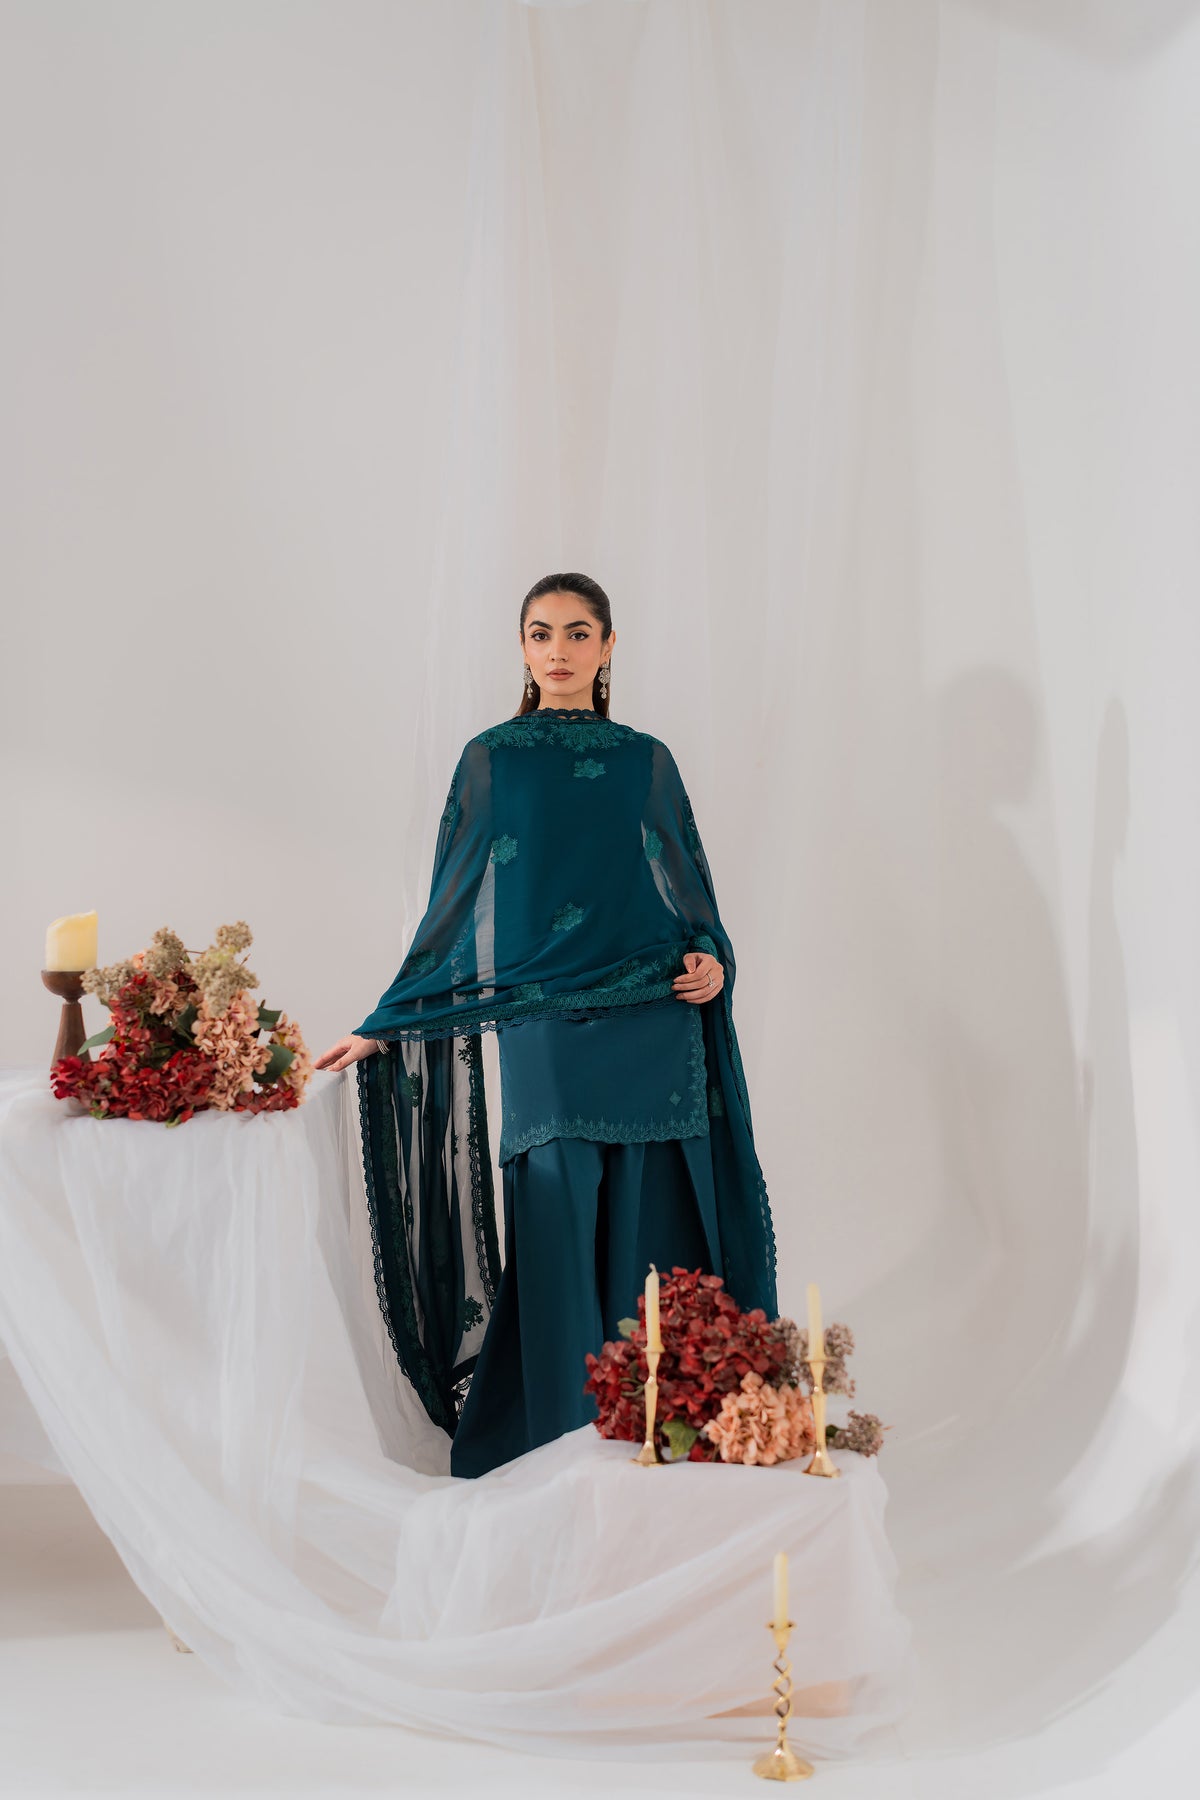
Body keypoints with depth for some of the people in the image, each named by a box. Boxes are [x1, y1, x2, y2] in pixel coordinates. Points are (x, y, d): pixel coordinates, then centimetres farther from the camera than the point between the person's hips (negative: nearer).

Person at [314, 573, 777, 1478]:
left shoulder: (646, 760, 11)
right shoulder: (491, 760, 7)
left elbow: (689, 893, 13)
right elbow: (454, 910, 8)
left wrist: (711, 960, -8)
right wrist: (382, 1027, 5)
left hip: (654, 1030, 2)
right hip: (544, 1029, -1)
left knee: (651, 1222, 3)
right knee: (558, 1226, -3)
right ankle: (557, 1433, 13)